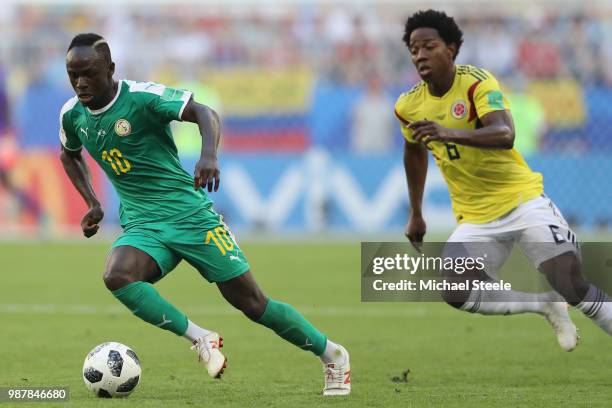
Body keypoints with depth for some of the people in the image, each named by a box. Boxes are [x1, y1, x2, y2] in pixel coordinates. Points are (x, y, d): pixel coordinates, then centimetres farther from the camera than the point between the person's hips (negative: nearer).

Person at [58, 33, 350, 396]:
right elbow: (70, 155, 24)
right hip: (143, 226, 4)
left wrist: (209, 154, -43)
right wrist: (91, 202, 12)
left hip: (189, 213, -4)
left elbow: (203, 112, -24)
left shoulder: (142, 97, -15)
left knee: (252, 302, -2)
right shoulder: (72, 115, 2)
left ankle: (332, 355, 18)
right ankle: (200, 339, -18)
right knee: (117, 275, -30)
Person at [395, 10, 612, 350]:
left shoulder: (477, 82, -16)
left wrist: (450, 133, -49)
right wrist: (416, 214, 25)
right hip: (476, 219, 5)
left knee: (573, 285, -16)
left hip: (523, 201, -5)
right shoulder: (409, 106, 0)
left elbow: (505, 135, -34)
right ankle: (546, 306, 3)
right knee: (456, 294, -17)